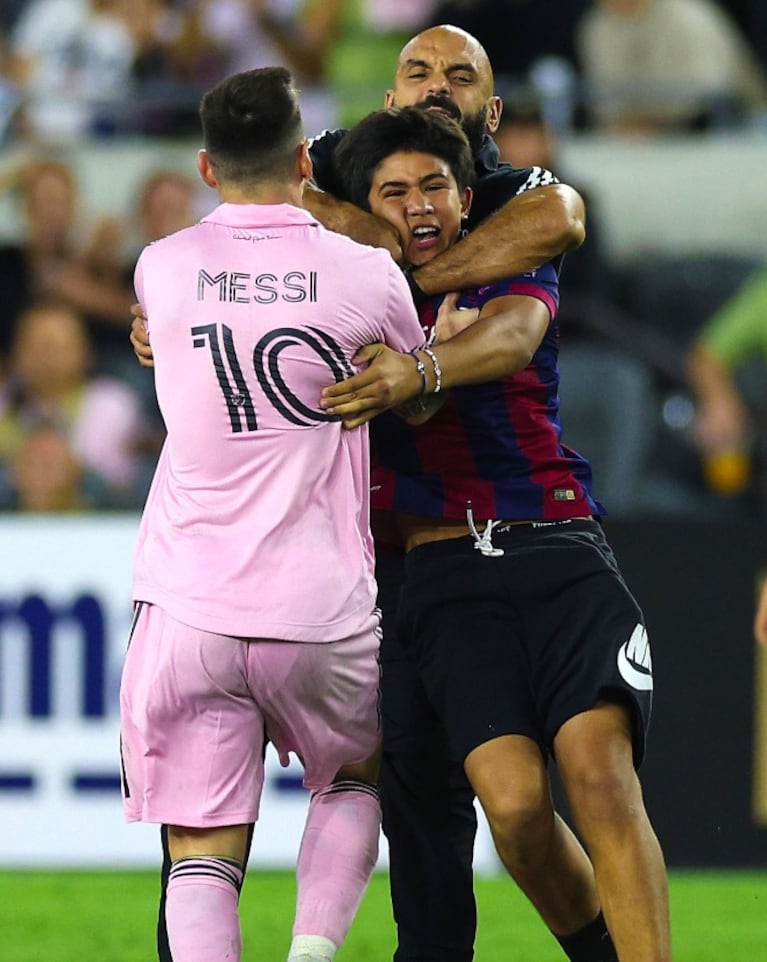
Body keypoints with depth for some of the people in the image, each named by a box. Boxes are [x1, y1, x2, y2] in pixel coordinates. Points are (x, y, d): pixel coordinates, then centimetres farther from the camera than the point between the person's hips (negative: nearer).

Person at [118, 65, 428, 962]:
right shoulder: (366, 276, -5)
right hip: (323, 608, 0)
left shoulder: (162, 268, 0)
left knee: (201, 852, 1)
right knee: (353, 778, 25)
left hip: (188, 609, 0)